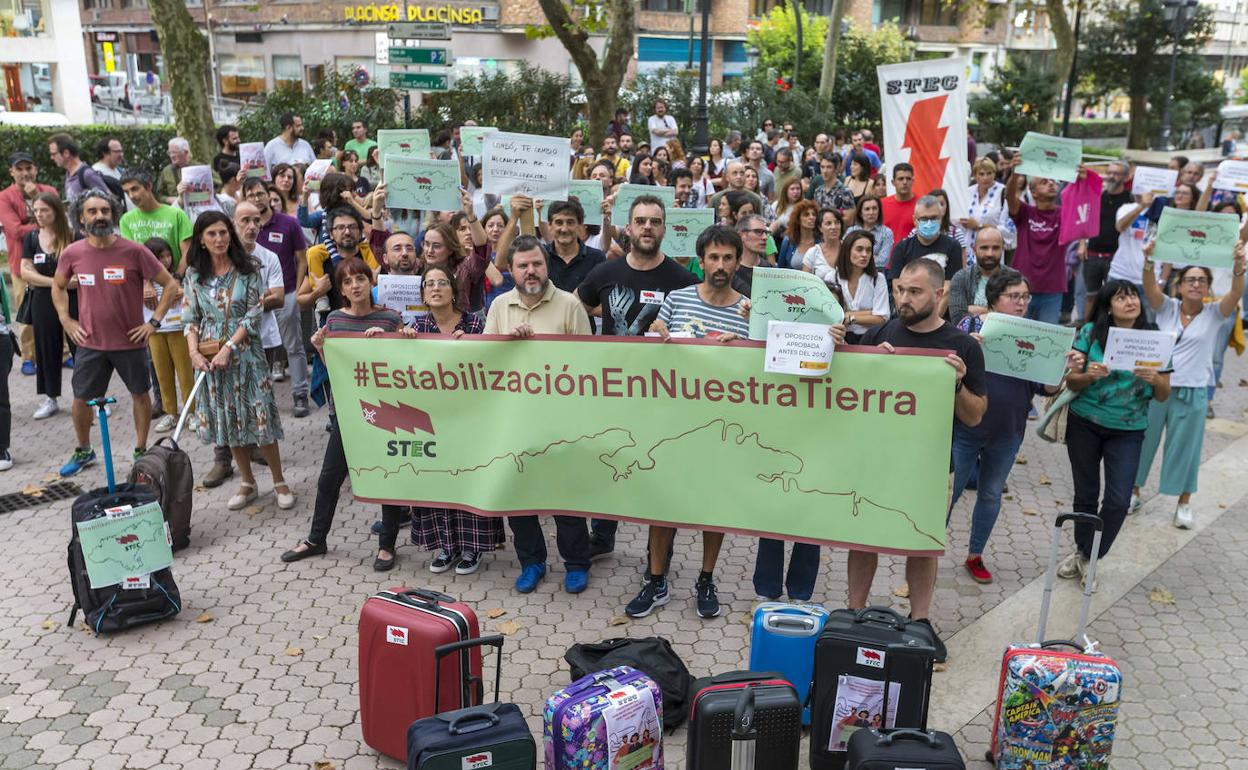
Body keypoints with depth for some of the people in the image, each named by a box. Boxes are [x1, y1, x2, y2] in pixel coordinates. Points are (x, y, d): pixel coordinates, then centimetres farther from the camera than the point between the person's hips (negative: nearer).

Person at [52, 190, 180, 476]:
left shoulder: (133, 251, -14)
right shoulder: (72, 253, -5)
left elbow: (170, 284, -7)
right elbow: (58, 286, 16)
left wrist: (154, 321, -10)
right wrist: (66, 320, 5)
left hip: (131, 341, -2)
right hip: (90, 342, 2)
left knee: (140, 395, 11)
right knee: (81, 399, 11)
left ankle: (141, 450, 29)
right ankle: (83, 451, 33)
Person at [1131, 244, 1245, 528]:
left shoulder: (1214, 314, -1)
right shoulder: (1167, 308, 0)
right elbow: (1150, 288, -18)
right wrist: (1148, 261, -38)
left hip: (1192, 392, -1)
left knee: (1185, 447, 9)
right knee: (1142, 440, 11)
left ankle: (1184, 503, 24)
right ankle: (1133, 493, 28)